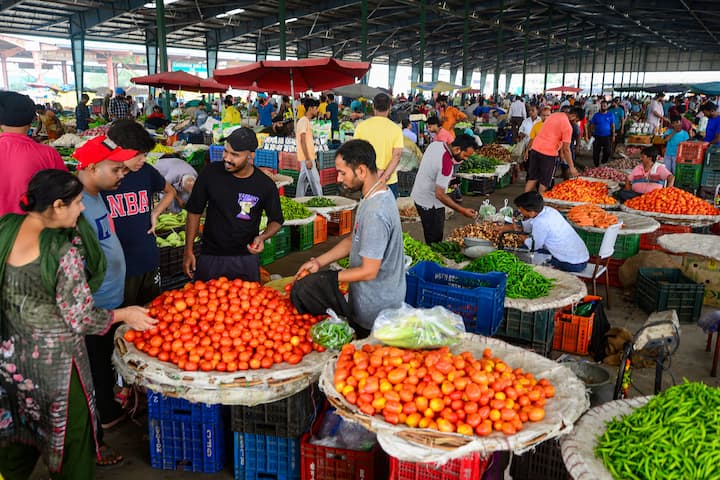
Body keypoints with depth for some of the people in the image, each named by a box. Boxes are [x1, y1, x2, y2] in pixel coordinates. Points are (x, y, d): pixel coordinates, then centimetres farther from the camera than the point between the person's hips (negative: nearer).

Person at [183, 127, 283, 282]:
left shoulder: (265, 185, -11)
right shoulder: (210, 172, -8)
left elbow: (276, 221, 4)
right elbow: (194, 211, 2)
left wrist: (262, 237, -18)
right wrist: (188, 251, 2)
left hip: (246, 258, -1)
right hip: (210, 256, 1)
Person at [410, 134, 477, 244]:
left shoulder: (435, 144, -4)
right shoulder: (447, 164, -29)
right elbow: (440, 194, -29)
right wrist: (462, 211, -26)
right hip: (431, 204, -9)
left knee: (431, 238, 18)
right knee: (435, 240, 1)